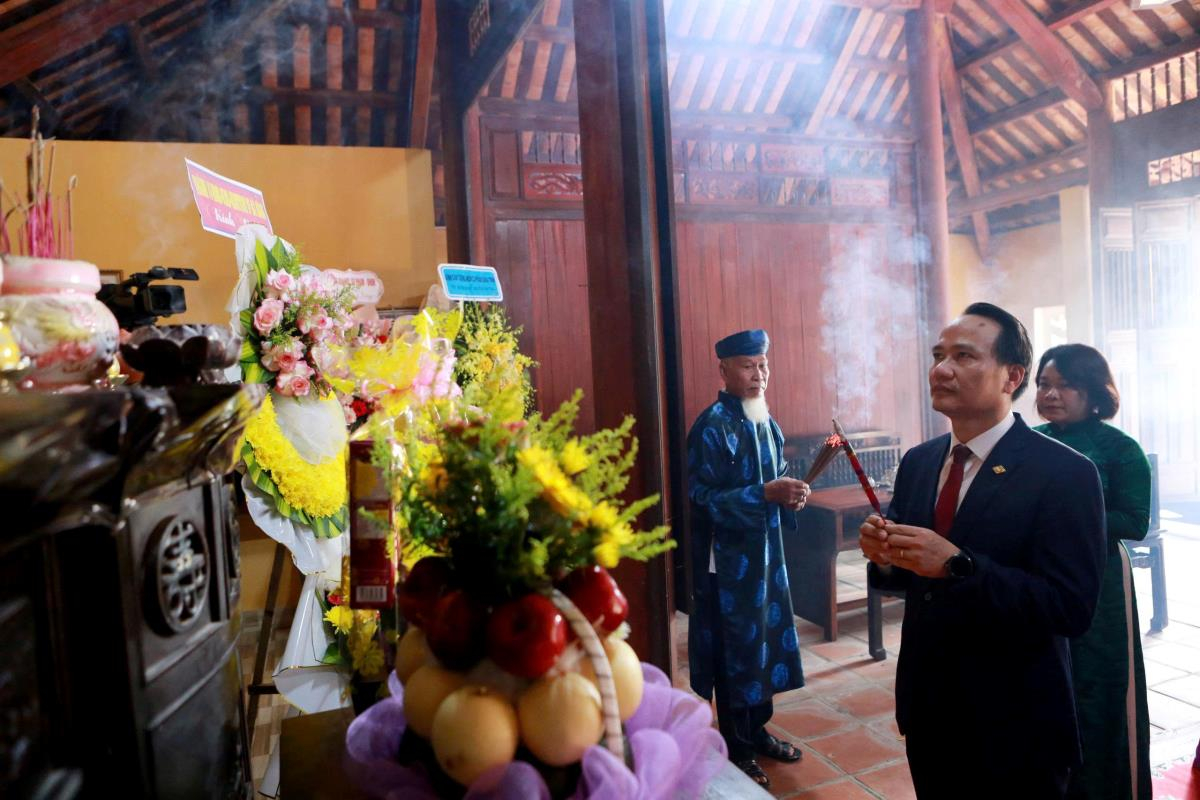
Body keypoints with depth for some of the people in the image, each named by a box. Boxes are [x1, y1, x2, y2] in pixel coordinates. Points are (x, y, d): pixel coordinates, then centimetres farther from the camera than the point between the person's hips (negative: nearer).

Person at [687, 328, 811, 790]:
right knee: (734, 650, 5)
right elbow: (703, 500, -21)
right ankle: (737, 752, 23)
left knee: (764, 641, 18)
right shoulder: (712, 427, -18)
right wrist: (765, 494, -28)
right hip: (728, 558, -8)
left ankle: (757, 732, 37)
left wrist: (791, 494, -4)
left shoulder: (766, 421, 8)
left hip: (766, 550, 8)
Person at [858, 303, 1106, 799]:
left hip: (1013, 726, -5)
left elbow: (1073, 608, -22)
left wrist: (957, 564, -32)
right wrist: (884, 555, -14)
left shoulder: (1065, 473, -16)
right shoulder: (917, 462, 2)